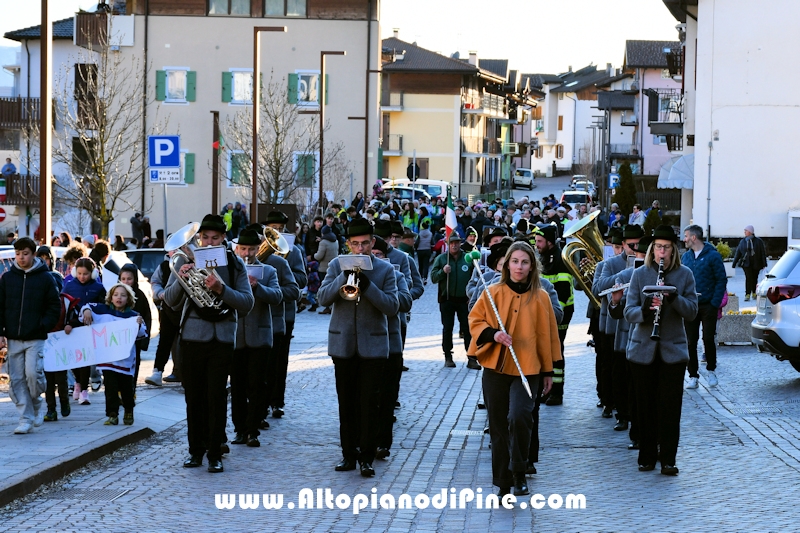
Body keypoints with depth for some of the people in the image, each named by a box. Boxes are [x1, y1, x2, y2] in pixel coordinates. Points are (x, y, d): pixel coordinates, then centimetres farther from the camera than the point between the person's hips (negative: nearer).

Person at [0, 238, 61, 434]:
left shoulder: (45, 278, -1)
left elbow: (54, 307, 2)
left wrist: (44, 326, -10)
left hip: (36, 338, -3)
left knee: (33, 373, -13)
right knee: (17, 379, 1)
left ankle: (37, 404, 15)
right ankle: (26, 419, 8)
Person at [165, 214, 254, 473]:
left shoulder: (234, 264, 2)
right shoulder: (187, 259, 2)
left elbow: (247, 303, -6)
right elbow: (171, 301, -1)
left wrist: (221, 289, -22)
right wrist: (180, 279, -21)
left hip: (222, 338, -1)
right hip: (192, 336, 1)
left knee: (217, 396, -3)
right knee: (194, 396, 5)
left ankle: (215, 454, 5)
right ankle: (195, 450, 16)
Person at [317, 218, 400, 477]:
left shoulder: (385, 269, 1)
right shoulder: (337, 265, 5)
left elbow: (392, 306, -9)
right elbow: (323, 297, -7)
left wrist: (367, 286, -21)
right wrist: (345, 277, -20)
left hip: (373, 346, -2)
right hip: (343, 344, 2)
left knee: (369, 403, -2)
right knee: (346, 402, 8)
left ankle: (367, 457, 3)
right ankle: (348, 454, 17)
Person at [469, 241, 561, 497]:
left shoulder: (540, 297, 2)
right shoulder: (493, 293, 2)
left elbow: (546, 334, 8)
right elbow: (475, 320, 7)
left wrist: (548, 371, 10)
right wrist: (493, 334, -13)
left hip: (526, 370, -2)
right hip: (496, 368, 2)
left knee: (519, 417, -22)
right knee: (499, 427, 6)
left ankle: (519, 473, -4)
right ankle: (503, 484, 16)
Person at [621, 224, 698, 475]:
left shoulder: (684, 275, 1)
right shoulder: (640, 274, 2)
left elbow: (692, 311, -5)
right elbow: (629, 311, -4)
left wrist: (674, 298, -23)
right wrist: (644, 311, -26)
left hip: (673, 349, -1)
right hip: (643, 349, 1)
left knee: (670, 406, -3)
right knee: (646, 405, 6)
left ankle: (668, 459, 2)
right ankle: (647, 455, 17)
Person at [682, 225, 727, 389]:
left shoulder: (713, 255, -6)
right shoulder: (685, 256, 10)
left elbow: (721, 280, -6)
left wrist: (715, 303, -13)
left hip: (708, 306, -4)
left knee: (708, 339, -5)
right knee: (691, 342, 3)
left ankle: (711, 370, 17)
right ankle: (693, 376, 9)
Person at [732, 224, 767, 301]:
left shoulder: (758, 241, -1)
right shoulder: (742, 242, 7)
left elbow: (763, 253, 0)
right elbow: (738, 253, 9)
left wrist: (764, 264, -4)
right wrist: (734, 263, 5)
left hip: (756, 264, 0)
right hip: (746, 263, 0)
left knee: (754, 278, 9)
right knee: (748, 278, -14)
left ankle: (754, 293, 27)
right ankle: (747, 295, -16)